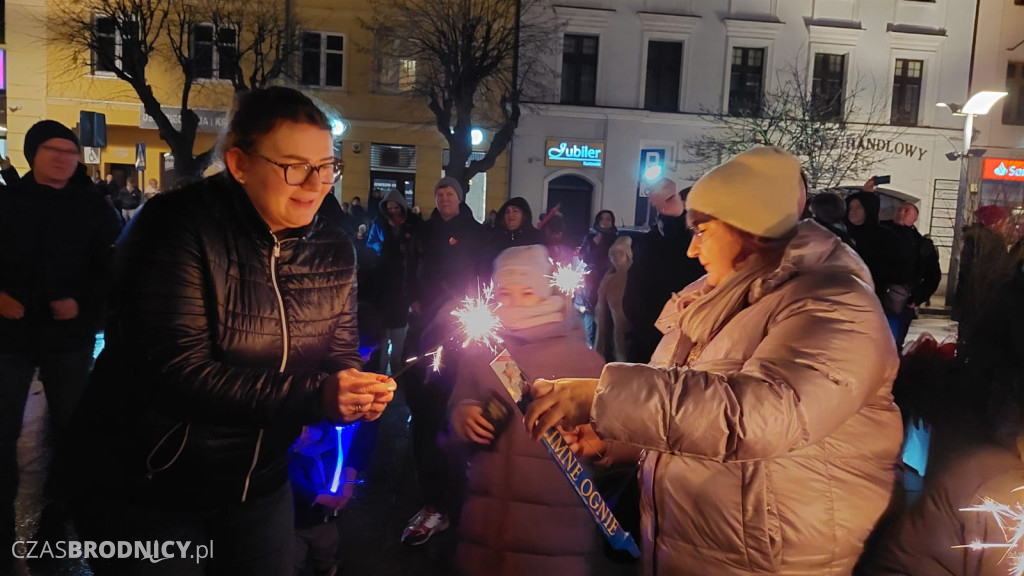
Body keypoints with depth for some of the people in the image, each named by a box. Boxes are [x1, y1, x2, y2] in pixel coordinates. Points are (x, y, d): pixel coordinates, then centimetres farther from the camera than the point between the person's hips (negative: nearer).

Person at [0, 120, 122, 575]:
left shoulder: (93, 206, 2)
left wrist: (84, 302, -11)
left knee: (69, 430, 10)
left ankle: (63, 517, 26)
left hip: (70, 336, 0)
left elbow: (113, 265, 1)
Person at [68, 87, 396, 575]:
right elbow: (177, 372, -28)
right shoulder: (181, 229, -21)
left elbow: (340, 353, 2)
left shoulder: (333, 248, -2)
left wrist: (360, 391, -22)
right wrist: (312, 396, -35)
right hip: (146, 489, -5)